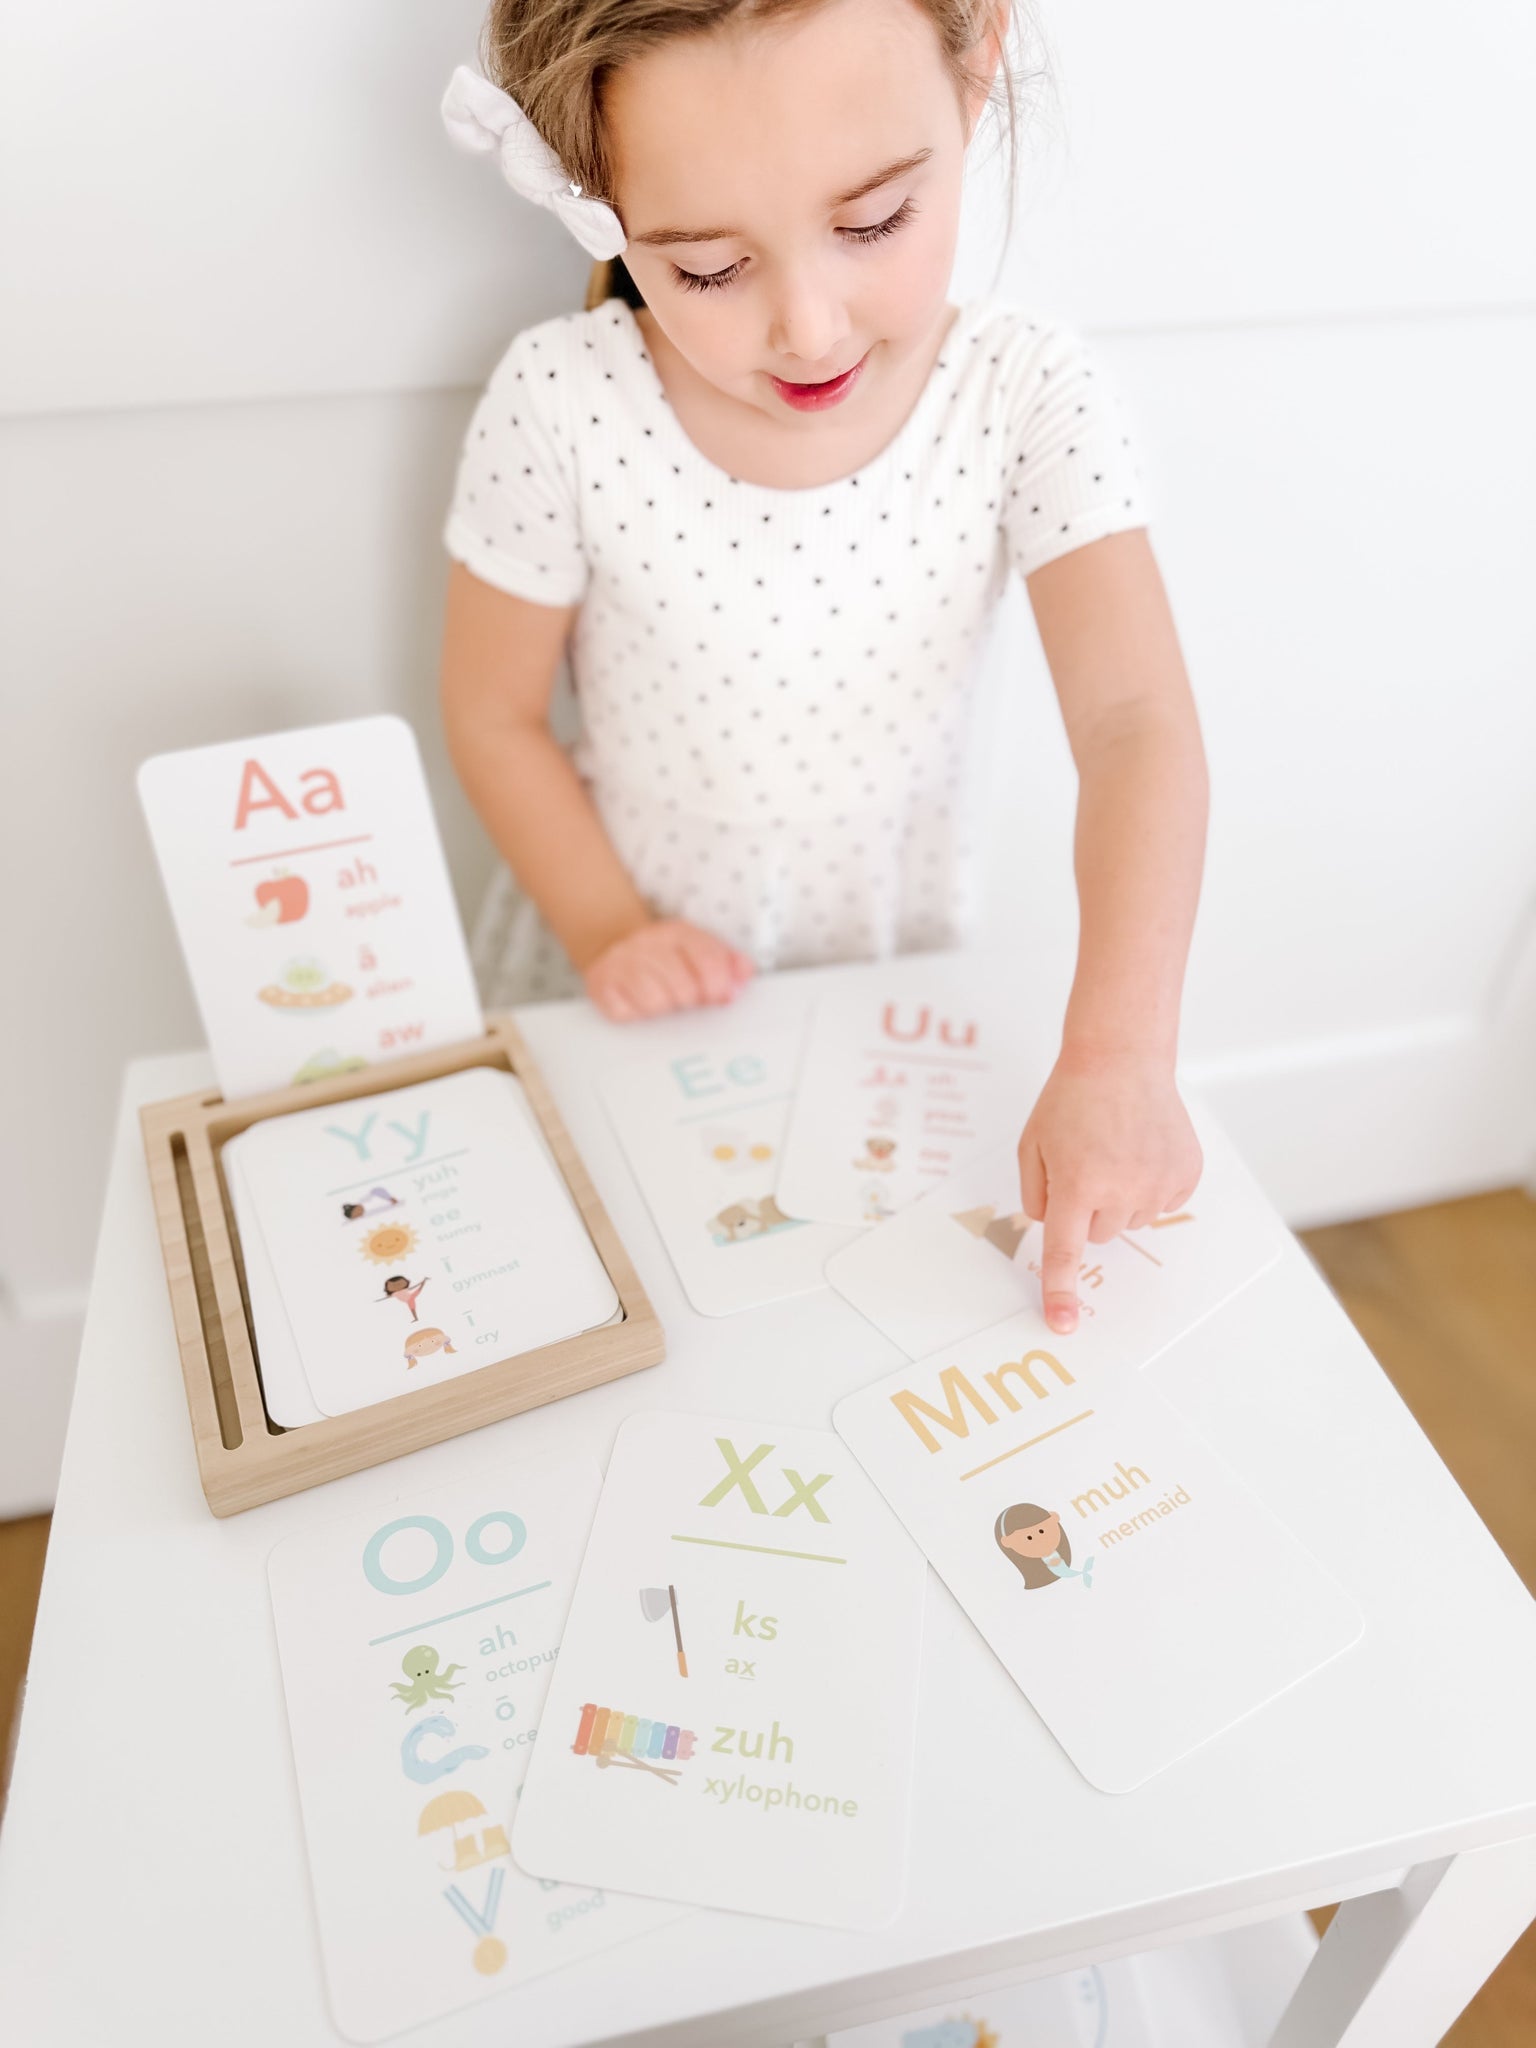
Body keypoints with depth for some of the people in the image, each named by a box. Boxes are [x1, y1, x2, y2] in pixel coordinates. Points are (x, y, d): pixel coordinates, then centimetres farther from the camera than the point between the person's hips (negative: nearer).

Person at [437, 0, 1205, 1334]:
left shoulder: (1029, 395, -20)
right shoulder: (561, 408, -22)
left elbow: (1135, 723, -26)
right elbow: (494, 715, -9)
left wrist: (1116, 1055, -37)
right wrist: (605, 925, -17)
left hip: (894, 971, 1)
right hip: (633, 992, 0)